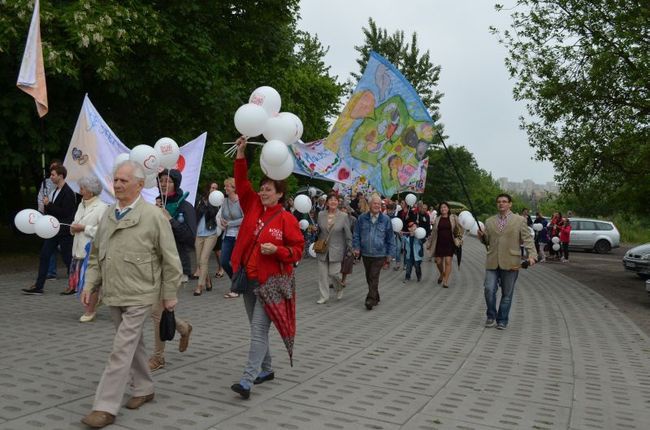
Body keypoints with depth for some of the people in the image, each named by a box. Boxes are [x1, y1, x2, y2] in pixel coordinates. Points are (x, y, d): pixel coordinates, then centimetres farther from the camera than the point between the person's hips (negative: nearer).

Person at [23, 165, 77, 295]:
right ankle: (38, 287, 11)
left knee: (67, 258, 0)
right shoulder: (56, 191, 14)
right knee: (44, 256, 7)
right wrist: (47, 206, 1)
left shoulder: (68, 193, -15)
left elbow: (65, 212, -22)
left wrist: (49, 204, -17)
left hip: (64, 230, -9)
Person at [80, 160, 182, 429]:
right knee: (133, 344, 18)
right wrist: (90, 284, 6)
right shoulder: (108, 215, 7)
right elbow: (96, 255, 15)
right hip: (113, 294, 6)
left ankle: (106, 407, 0)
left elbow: (170, 260, -8)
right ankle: (143, 389, 34)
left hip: (139, 296, -6)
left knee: (122, 349, -6)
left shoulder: (153, 216, -11)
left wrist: (169, 294, -6)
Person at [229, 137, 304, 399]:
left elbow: (298, 250, -5)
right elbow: (241, 183, 4)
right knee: (256, 327, 16)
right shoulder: (253, 207, 6)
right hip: (248, 278, 6)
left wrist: (276, 250, -21)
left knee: (259, 329, -10)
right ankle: (266, 369, 31)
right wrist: (241, 154, -4)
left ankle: (247, 380, -12)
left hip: (270, 280, -6)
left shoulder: (287, 219, -8)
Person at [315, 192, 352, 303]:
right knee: (322, 274, 4)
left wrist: (350, 250, -3)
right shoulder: (321, 215, 2)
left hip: (336, 250, -3)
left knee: (332, 273, -3)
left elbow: (348, 235, -3)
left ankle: (339, 288, 28)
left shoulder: (344, 216, -6)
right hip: (322, 249, 3)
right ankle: (324, 296, 17)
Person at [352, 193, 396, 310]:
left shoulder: (385, 220, -2)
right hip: (365, 253, 3)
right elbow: (356, 234, 8)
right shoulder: (362, 218, 2)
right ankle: (375, 298, 28)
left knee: (374, 278, -8)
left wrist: (389, 254, 2)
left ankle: (371, 300, -6)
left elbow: (390, 238, 3)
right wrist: (356, 247, -3)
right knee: (369, 277, 13)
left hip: (379, 254, -3)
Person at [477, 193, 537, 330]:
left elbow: (527, 239, -1)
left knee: (507, 294, 6)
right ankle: (491, 316, 15)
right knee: (489, 290, -6)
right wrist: (482, 236, -3)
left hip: (510, 263, -2)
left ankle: (502, 320, 19)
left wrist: (532, 255, -16)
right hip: (492, 262, 2)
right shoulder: (489, 221, 13)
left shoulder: (520, 220, 4)